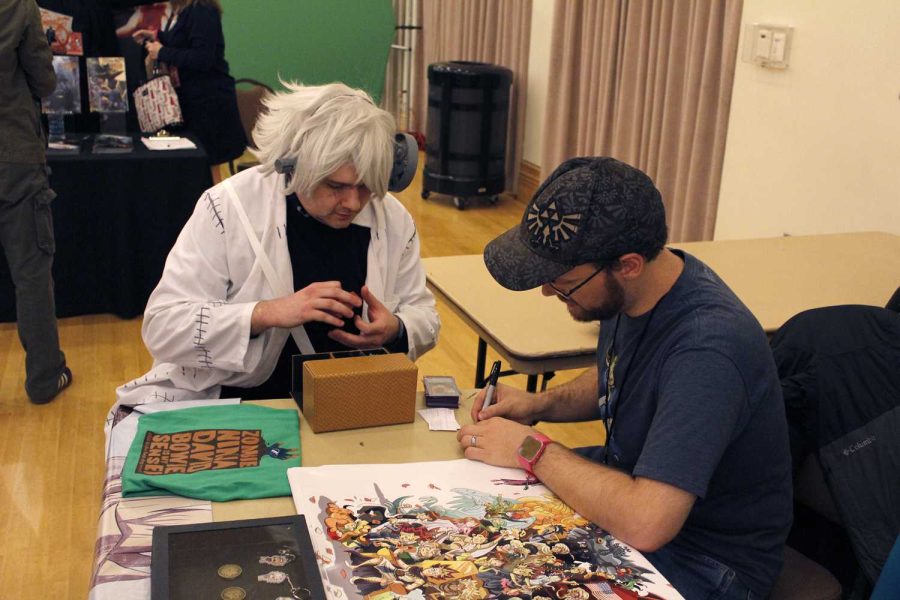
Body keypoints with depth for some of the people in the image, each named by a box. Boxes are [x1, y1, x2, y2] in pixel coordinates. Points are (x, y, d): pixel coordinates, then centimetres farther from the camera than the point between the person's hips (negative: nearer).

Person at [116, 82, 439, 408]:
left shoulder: (392, 219, -2)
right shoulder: (229, 208, -13)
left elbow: (421, 312, 10)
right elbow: (162, 325, -16)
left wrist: (394, 331, -14)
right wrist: (267, 313, -29)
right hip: (231, 404, -3)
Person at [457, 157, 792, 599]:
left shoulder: (706, 350, -34)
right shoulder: (629, 293, -8)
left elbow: (645, 523, -39)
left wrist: (531, 450, -27)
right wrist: (539, 404, -4)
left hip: (704, 559, -8)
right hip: (633, 479, 8)